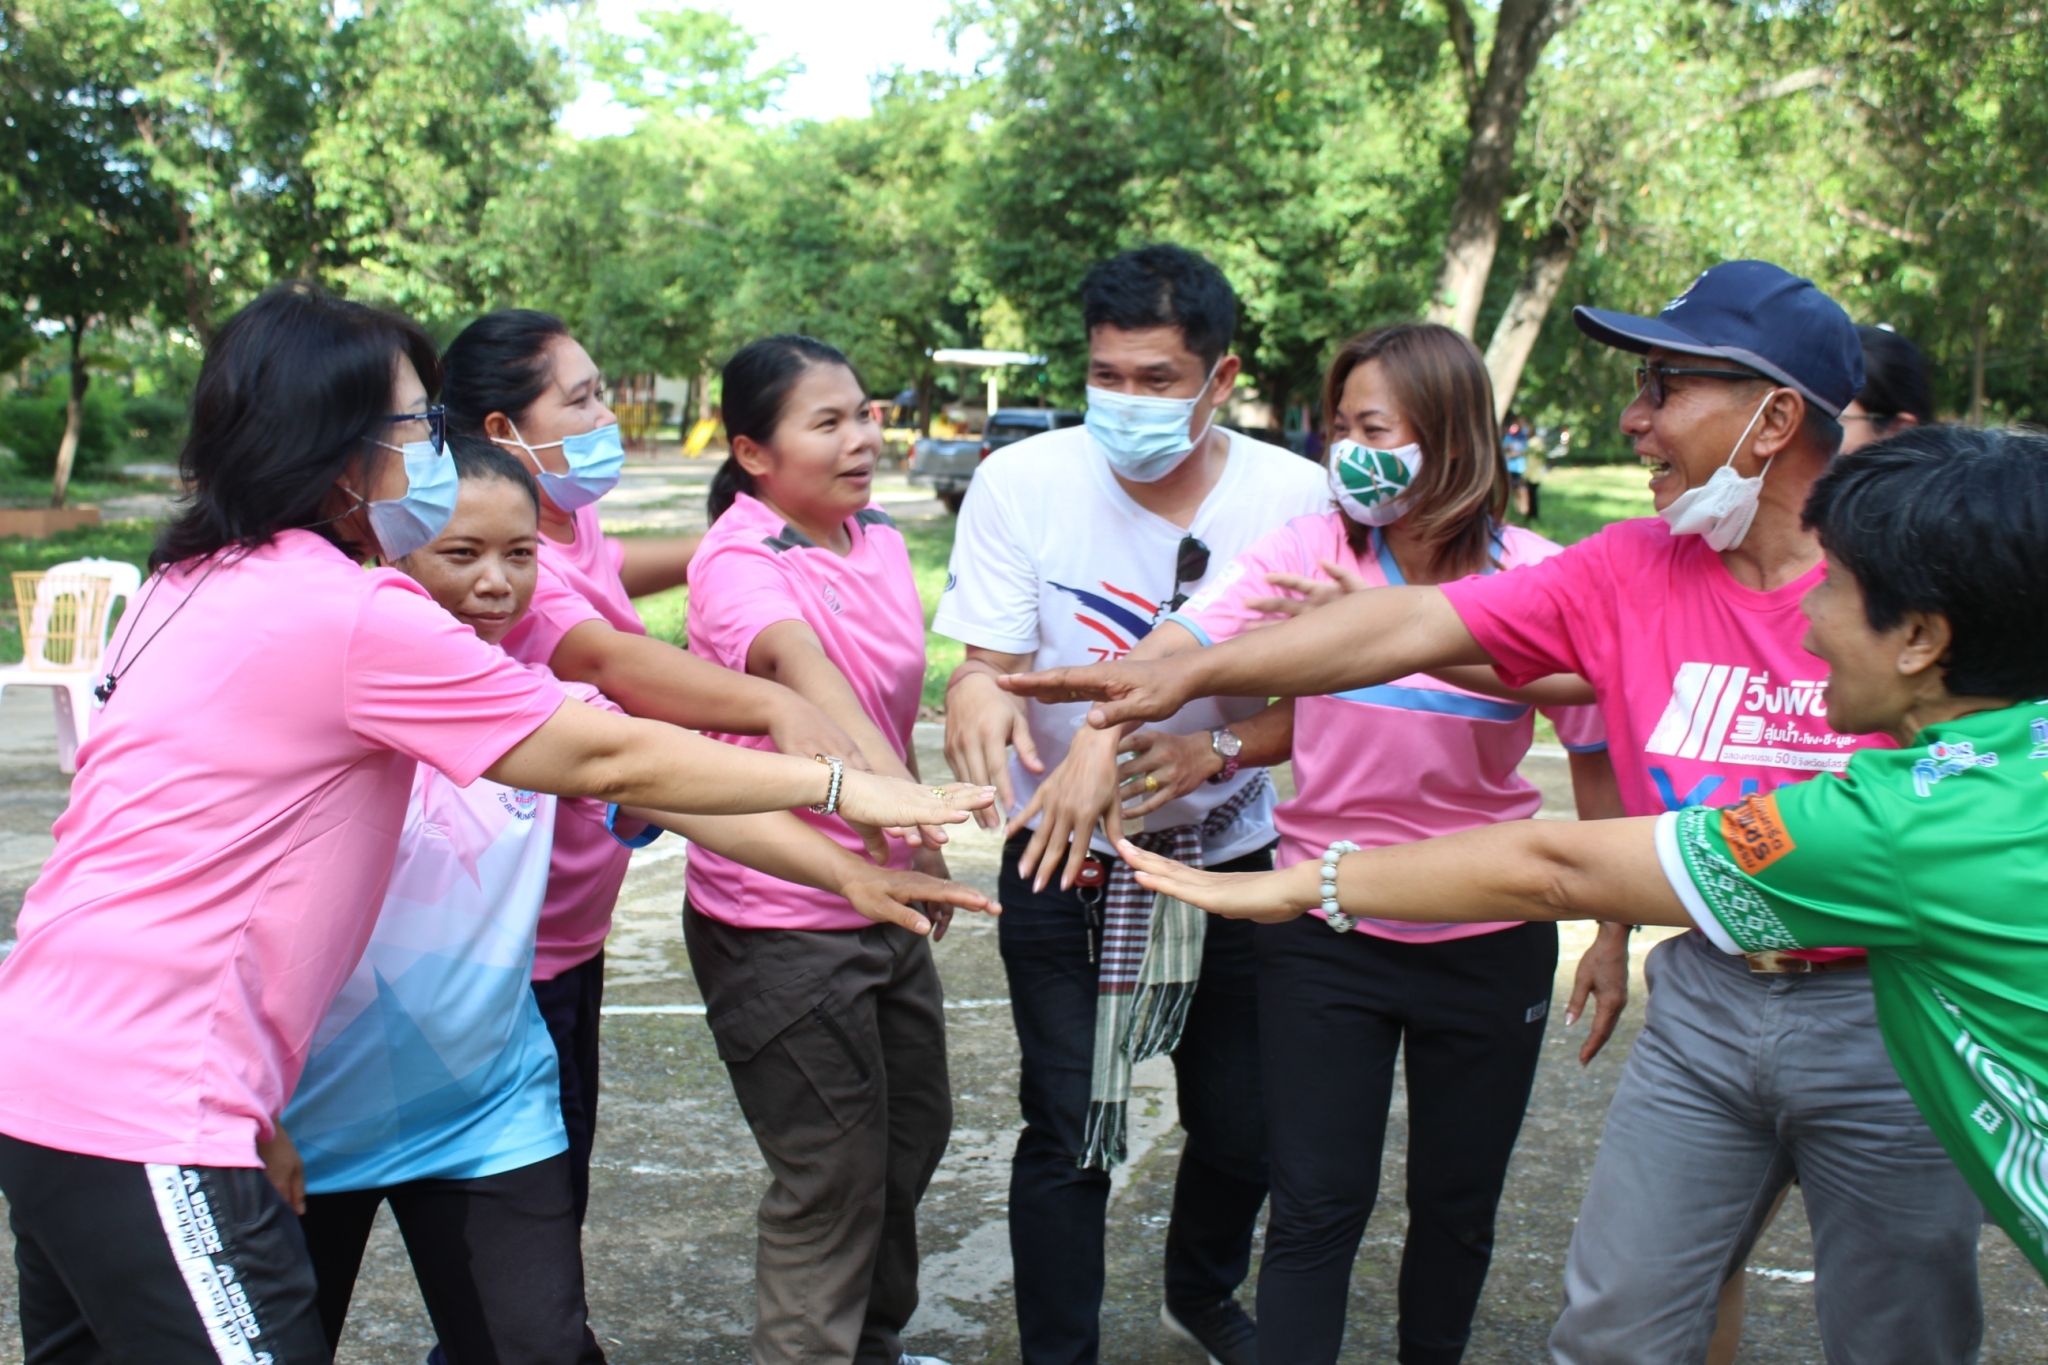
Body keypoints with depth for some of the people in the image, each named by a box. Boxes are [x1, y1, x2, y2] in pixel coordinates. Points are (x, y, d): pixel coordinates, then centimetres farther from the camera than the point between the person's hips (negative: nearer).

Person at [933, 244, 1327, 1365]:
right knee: (1068, 1136, -1)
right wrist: (979, 692, -37)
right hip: (1061, 859, -2)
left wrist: (1209, 750, -32)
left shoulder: (1290, 496, -10)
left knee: (1245, 1126, 13)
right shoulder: (1021, 482, -12)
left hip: (1226, 855, 2)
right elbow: (990, 664, -12)